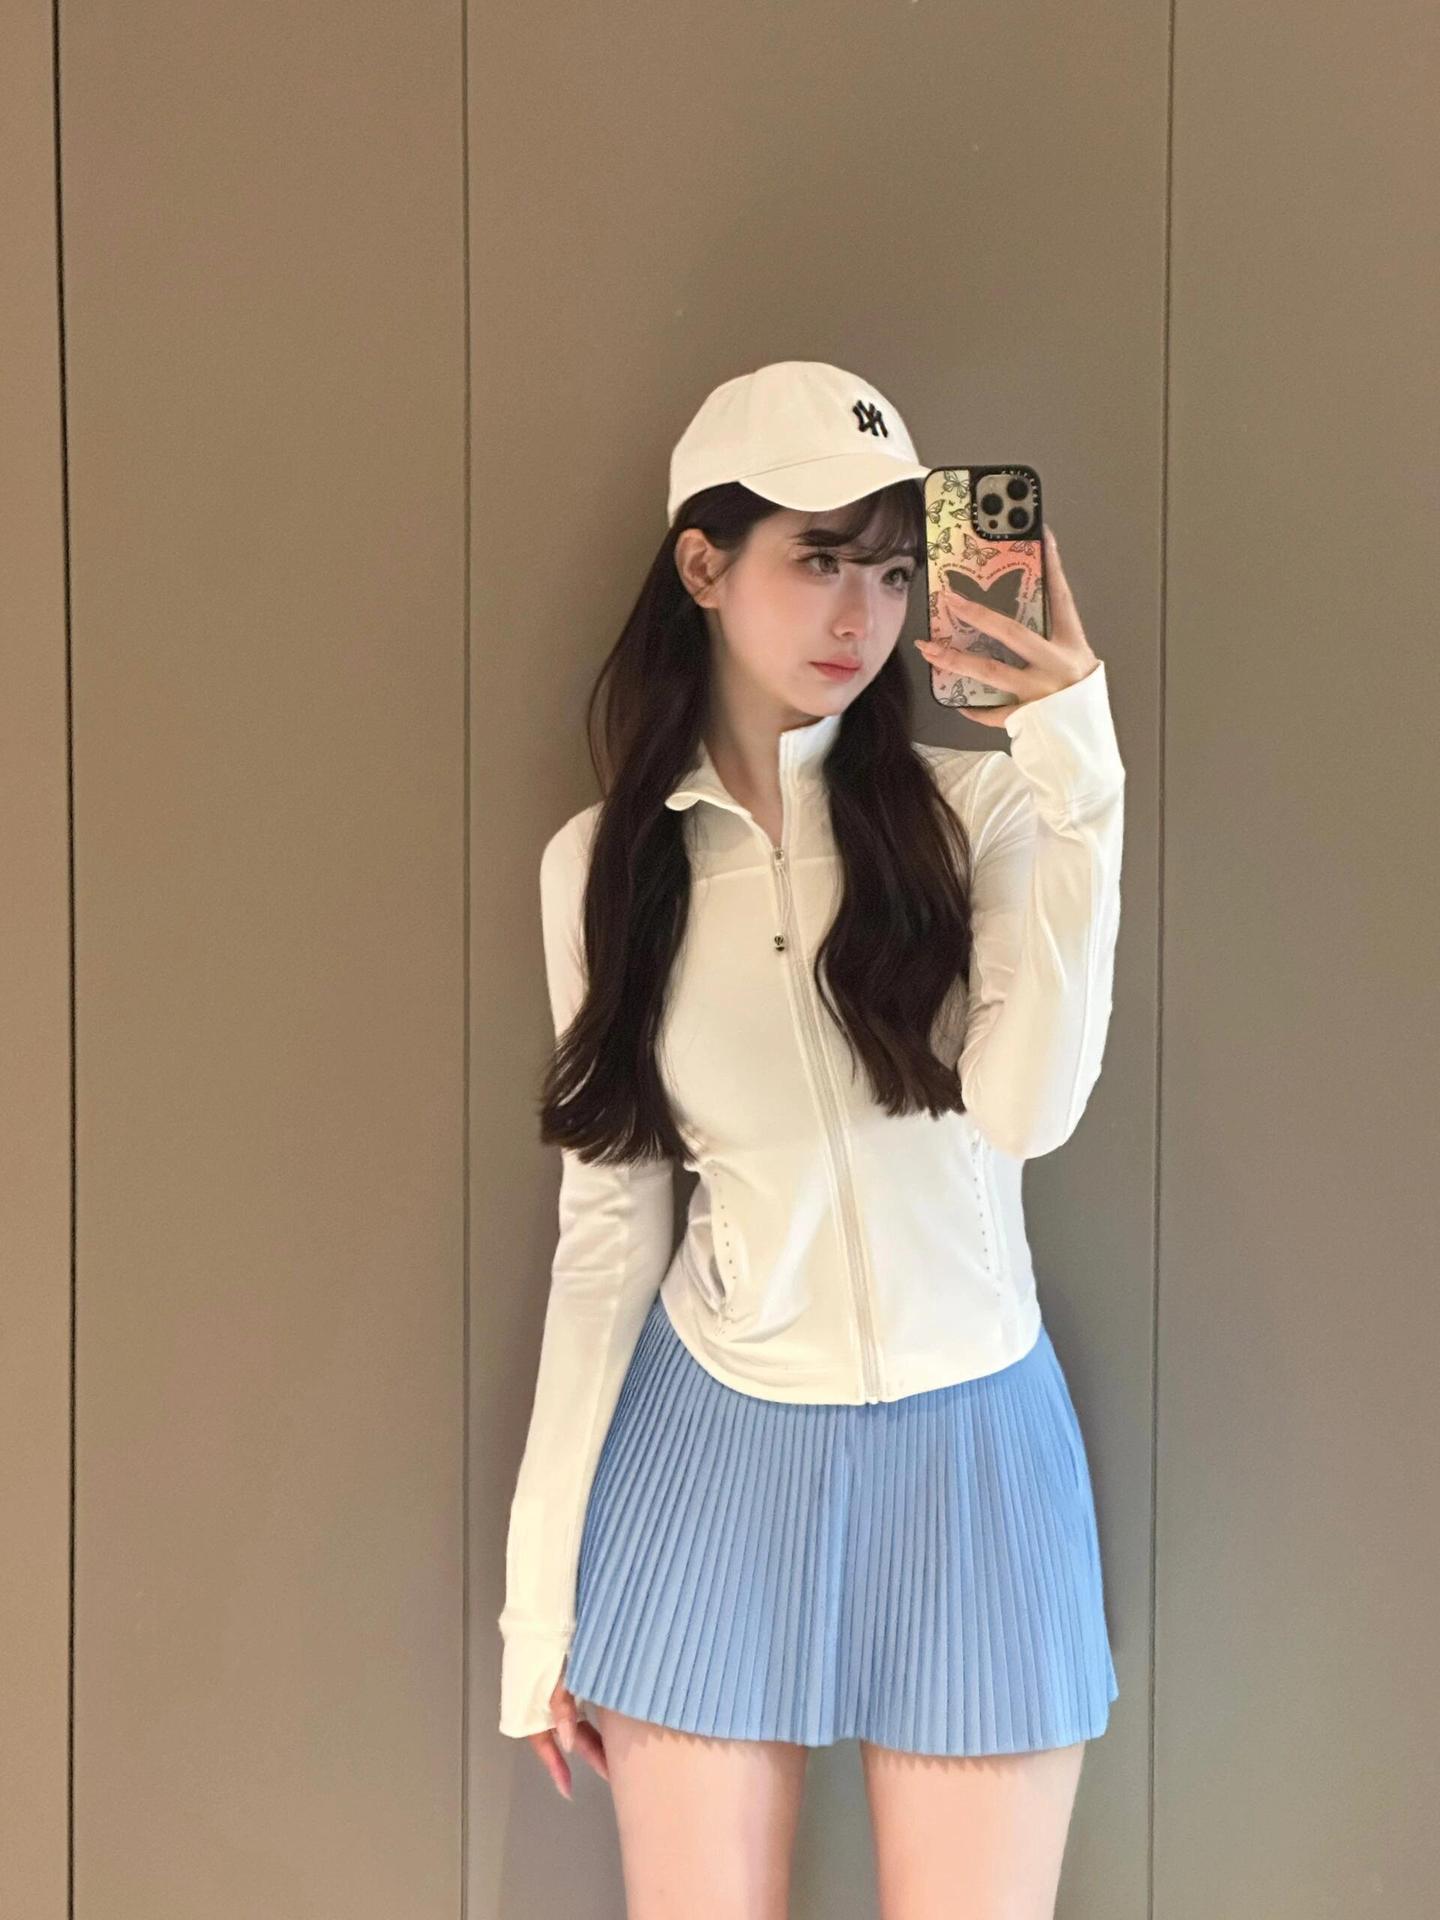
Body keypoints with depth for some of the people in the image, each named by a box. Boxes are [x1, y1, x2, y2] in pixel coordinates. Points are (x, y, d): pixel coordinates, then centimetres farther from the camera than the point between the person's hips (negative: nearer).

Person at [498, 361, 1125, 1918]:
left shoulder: (972, 811, -4)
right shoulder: (601, 863, 0)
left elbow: (1026, 1109, -21)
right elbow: (607, 1231, 3)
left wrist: (1075, 775, -25)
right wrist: (543, 1580, 3)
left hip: (968, 1449, 0)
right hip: (719, 1447, 1)